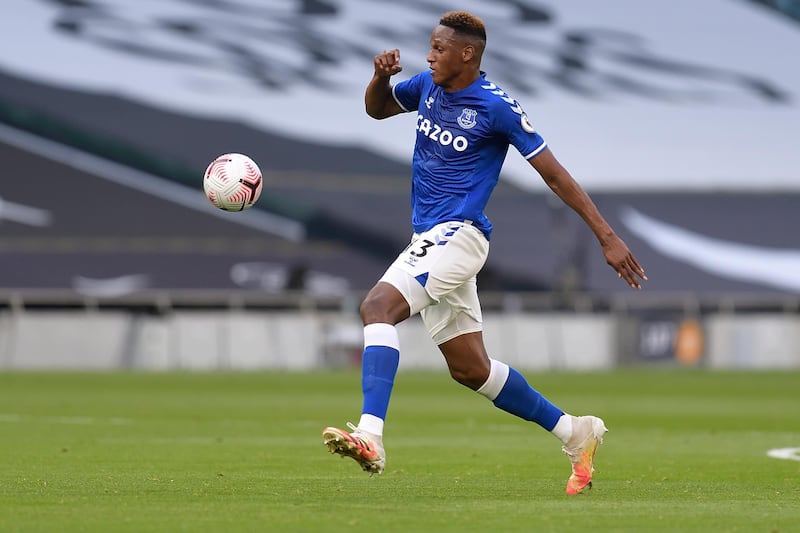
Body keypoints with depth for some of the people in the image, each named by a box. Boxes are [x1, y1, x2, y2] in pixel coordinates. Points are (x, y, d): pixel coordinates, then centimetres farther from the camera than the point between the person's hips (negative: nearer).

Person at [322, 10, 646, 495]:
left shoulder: (497, 107, -12)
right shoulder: (428, 87, 9)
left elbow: (554, 173, -8)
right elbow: (377, 109, 26)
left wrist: (608, 237, -8)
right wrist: (381, 76, 1)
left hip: (457, 235, -8)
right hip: (431, 238, 8)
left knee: (378, 305, -28)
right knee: (470, 368, 12)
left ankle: (371, 438, -39)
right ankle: (575, 433, 23)